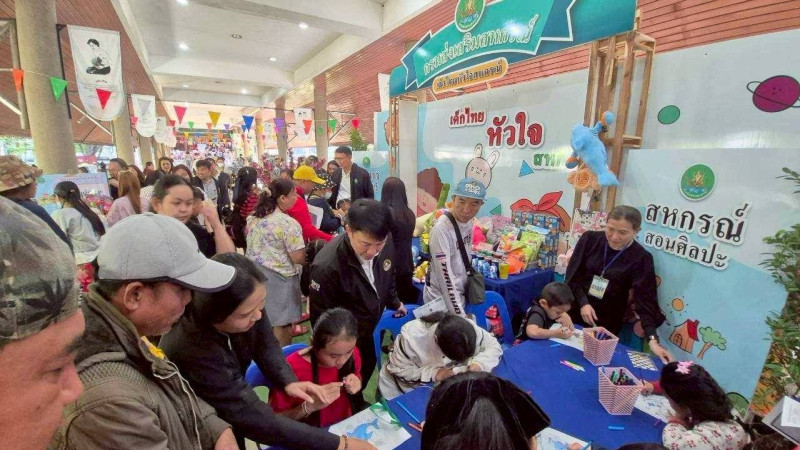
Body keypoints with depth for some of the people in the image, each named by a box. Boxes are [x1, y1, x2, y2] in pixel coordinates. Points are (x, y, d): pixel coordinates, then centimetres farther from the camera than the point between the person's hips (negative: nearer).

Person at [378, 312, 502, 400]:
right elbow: (398, 369, -24)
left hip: (439, 385, 3)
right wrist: (433, 373, -33)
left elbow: (494, 346, -14)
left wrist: (478, 363, -32)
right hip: (405, 387, -3)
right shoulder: (411, 336, -34)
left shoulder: (467, 328, -24)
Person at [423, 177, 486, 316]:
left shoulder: (468, 222, -2)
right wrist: (460, 315, -23)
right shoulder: (441, 229, -25)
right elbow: (445, 276, -26)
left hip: (460, 296, 7)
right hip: (441, 300, -7)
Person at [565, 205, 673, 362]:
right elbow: (573, 274, -6)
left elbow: (645, 299, -13)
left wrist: (653, 340, -22)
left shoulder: (641, 258, -10)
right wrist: (583, 303, -17)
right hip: (575, 311, 1)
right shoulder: (590, 239, -8)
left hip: (608, 321, -1)